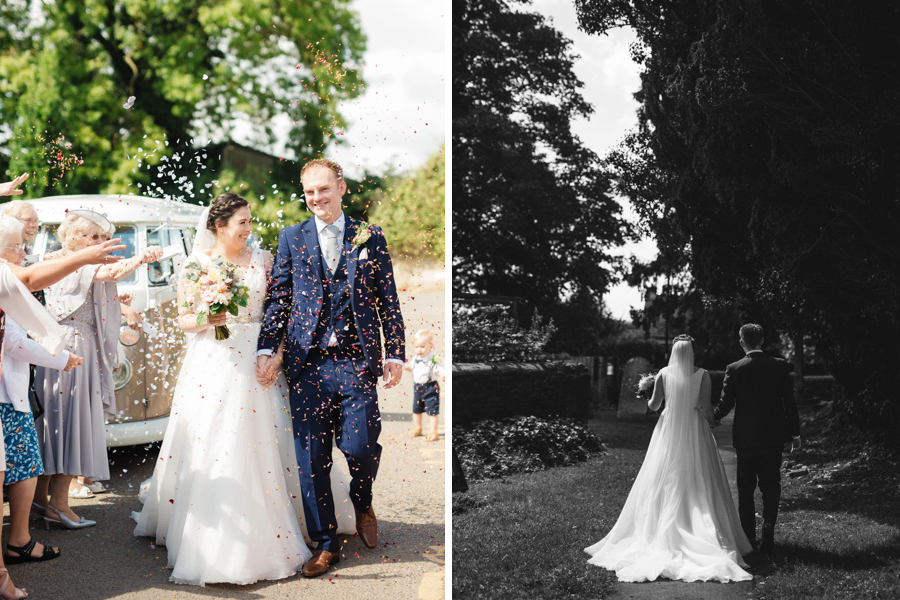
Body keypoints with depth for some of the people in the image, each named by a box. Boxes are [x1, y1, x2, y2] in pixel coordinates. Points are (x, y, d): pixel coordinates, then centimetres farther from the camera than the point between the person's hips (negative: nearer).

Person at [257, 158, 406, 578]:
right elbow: (277, 299, 8)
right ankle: (325, 545, 15)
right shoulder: (291, 238, 10)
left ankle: (362, 502, 25)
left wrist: (395, 354, 2)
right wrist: (266, 350, -2)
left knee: (360, 447, -9)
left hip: (356, 360, -1)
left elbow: (388, 302, 9)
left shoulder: (369, 238, 9)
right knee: (311, 460, 2)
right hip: (306, 362, 1)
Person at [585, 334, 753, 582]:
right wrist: (710, 422, 8)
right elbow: (707, 407, -10)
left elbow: (653, 405, 0)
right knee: (698, 484, 5)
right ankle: (701, 533, 2)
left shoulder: (664, 374, -4)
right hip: (695, 432, -1)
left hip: (669, 432, 1)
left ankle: (662, 534, 7)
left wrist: (650, 398, 22)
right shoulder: (702, 375, -7)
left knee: (664, 484, 7)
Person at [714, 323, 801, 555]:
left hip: (744, 437, 0)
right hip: (772, 436, 1)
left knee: (745, 487, 10)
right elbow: (789, 402, -2)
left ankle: (748, 536, 12)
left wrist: (712, 417, 17)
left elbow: (725, 404, -5)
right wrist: (794, 433, 7)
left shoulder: (734, 369, -8)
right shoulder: (780, 366, -4)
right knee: (770, 485, 9)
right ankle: (768, 527, -8)